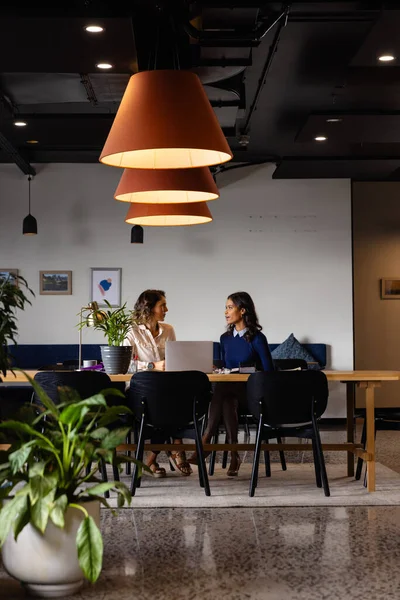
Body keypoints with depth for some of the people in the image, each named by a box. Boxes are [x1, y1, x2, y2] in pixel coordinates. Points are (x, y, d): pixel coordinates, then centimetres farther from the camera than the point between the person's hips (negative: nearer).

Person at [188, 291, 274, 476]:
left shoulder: (257, 338, -5)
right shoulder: (225, 338, 14)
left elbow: (268, 371, -6)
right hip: (229, 389, 4)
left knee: (221, 388, -35)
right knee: (227, 401, -34)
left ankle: (206, 441, -34)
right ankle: (233, 455, -36)